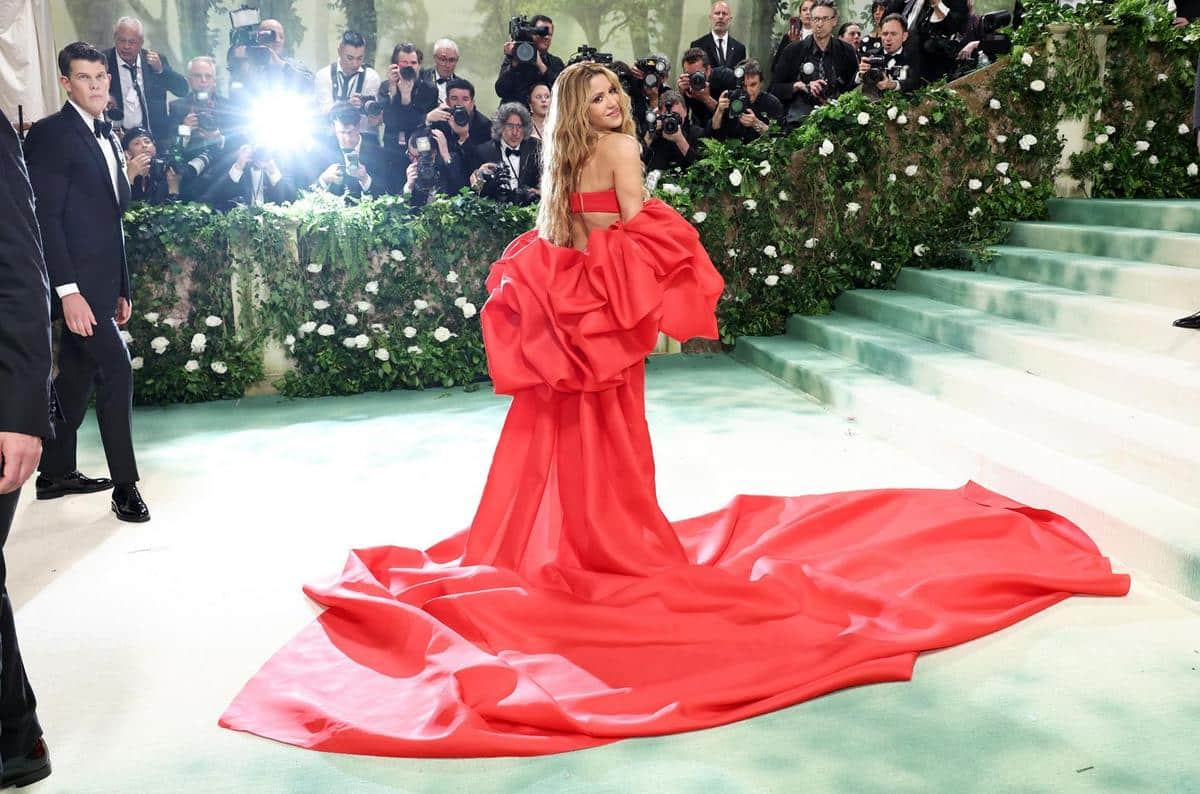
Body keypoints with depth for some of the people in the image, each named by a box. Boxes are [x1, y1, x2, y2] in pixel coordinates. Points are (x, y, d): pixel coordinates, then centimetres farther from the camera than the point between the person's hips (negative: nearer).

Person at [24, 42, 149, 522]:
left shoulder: (108, 138, 17)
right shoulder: (50, 134, -8)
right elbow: (45, 217, -15)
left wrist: (121, 289, 18)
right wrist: (68, 290, -21)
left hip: (102, 282, 8)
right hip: (76, 282, -8)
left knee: (77, 377, 13)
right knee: (115, 368, -12)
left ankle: (56, 474, 24)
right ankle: (125, 485, -5)